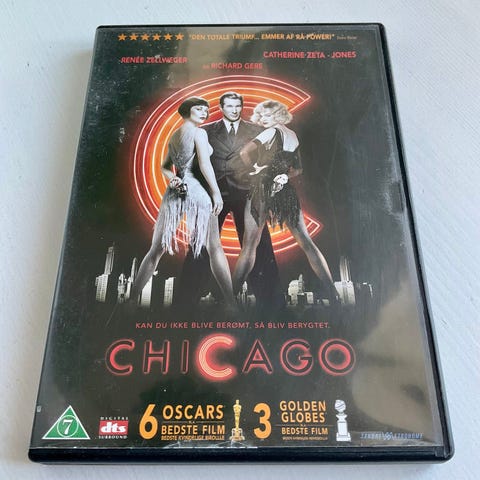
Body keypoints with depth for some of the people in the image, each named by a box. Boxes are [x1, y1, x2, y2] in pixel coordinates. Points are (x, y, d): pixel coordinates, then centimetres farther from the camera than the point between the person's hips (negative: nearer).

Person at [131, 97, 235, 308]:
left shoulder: (174, 136, 21)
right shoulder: (198, 133, -1)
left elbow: (165, 166, 18)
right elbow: (205, 164, -12)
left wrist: (173, 179, 0)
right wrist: (216, 192, -10)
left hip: (174, 192, 6)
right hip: (197, 190, -6)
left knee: (156, 249, 8)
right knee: (215, 248, 2)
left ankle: (133, 297, 9)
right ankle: (231, 301, 4)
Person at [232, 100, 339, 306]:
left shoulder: (272, 132, -4)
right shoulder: (292, 136, 17)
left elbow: (244, 152, -18)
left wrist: (255, 168, -1)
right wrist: (285, 175, 3)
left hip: (262, 190, -6)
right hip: (285, 191, 6)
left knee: (249, 245, -2)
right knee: (305, 242, 7)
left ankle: (232, 293, 2)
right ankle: (332, 293, 7)